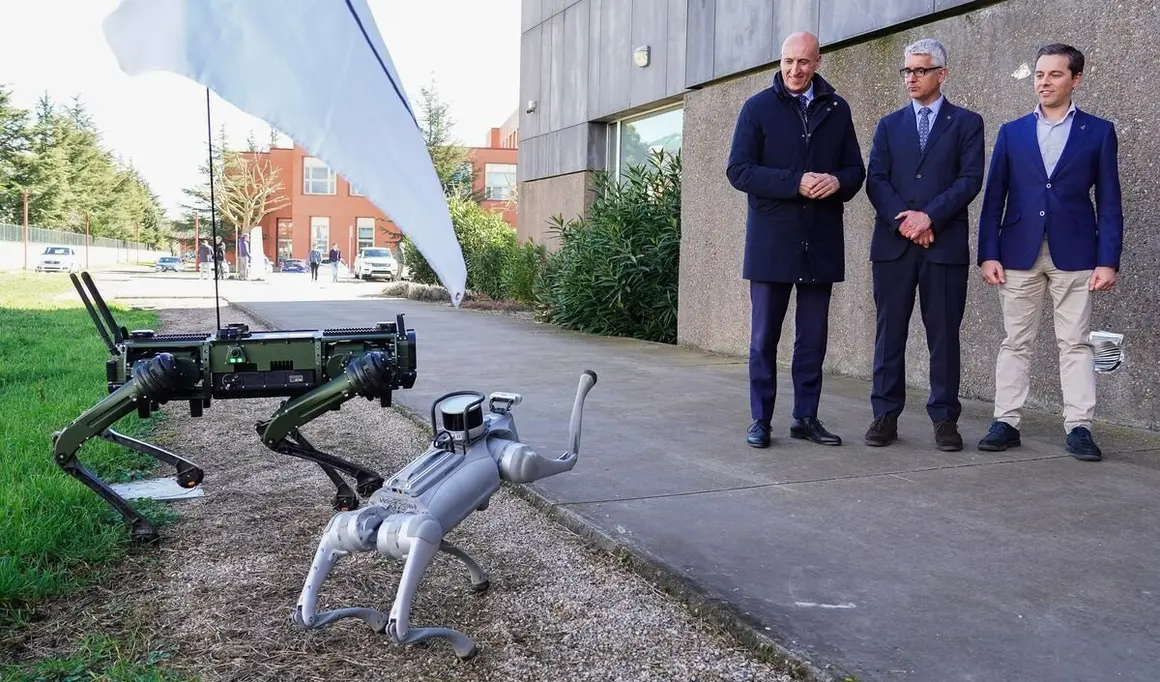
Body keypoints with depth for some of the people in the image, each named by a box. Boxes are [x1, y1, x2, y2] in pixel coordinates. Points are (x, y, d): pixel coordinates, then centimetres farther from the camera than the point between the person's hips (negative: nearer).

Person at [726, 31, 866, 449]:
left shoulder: (837, 109, 10)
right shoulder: (758, 108, 1)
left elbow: (856, 170, 12)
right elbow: (739, 171, -7)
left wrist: (837, 182, -13)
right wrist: (796, 182, -18)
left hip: (821, 241, 3)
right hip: (771, 241, -3)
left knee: (813, 338, 7)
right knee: (764, 337, 3)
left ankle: (806, 417, 17)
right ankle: (760, 419, 11)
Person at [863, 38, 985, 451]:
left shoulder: (966, 122, 9)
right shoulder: (889, 125, 16)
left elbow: (970, 179, -3)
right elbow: (875, 181, 5)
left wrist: (929, 215, -14)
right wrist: (903, 220, -11)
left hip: (945, 243, -2)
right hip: (893, 243, 2)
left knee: (944, 335, 1)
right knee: (890, 333, 3)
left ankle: (944, 418, 8)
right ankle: (885, 415, 9)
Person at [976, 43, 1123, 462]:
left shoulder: (1098, 132, 6)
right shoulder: (1012, 132, 10)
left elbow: (1109, 202, 3)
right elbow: (994, 198, 6)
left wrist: (1108, 261, -5)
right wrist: (988, 254, -2)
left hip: (1074, 254, -1)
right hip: (1019, 253, 2)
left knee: (1075, 343, 1)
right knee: (1015, 342, 6)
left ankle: (1078, 427, 7)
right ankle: (1006, 422, 11)